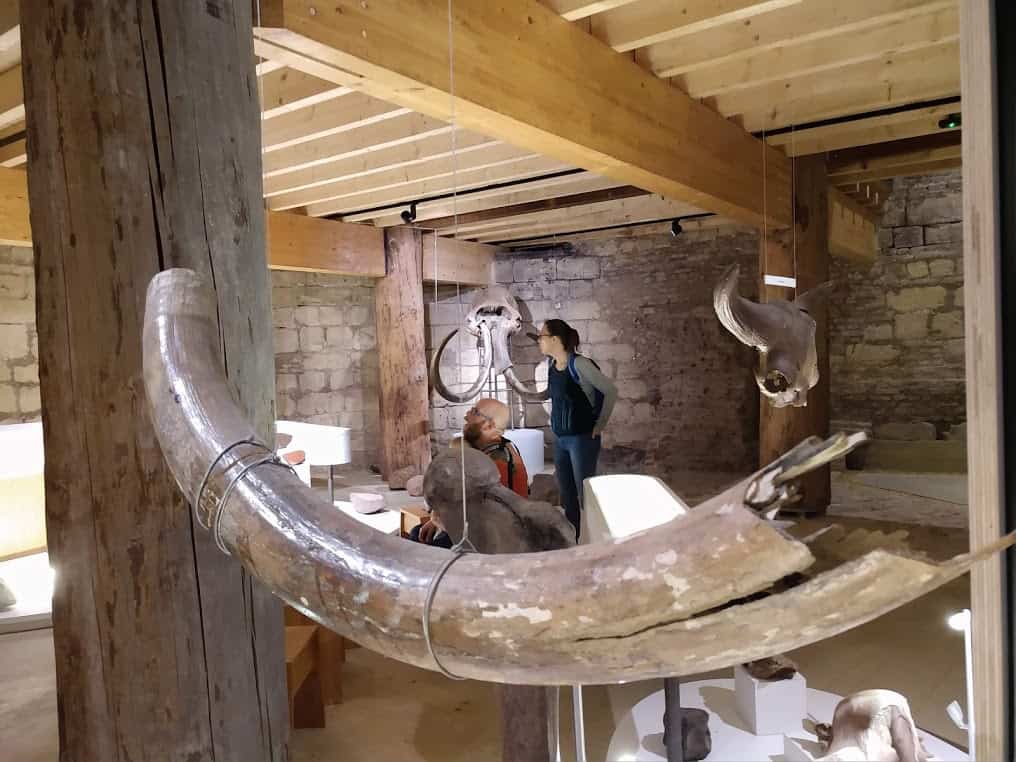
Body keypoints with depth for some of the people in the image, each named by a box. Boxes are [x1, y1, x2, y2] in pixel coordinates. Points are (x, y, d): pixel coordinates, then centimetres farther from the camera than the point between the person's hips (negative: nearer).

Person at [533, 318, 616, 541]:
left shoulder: (578, 364, -17)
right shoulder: (551, 366, 6)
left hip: (583, 439, -8)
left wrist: (600, 424, -10)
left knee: (585, 495, -1)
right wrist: (557, 420, 12)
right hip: (560, 439, 8)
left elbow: (611, 391, -15)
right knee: (566, 495, 14)